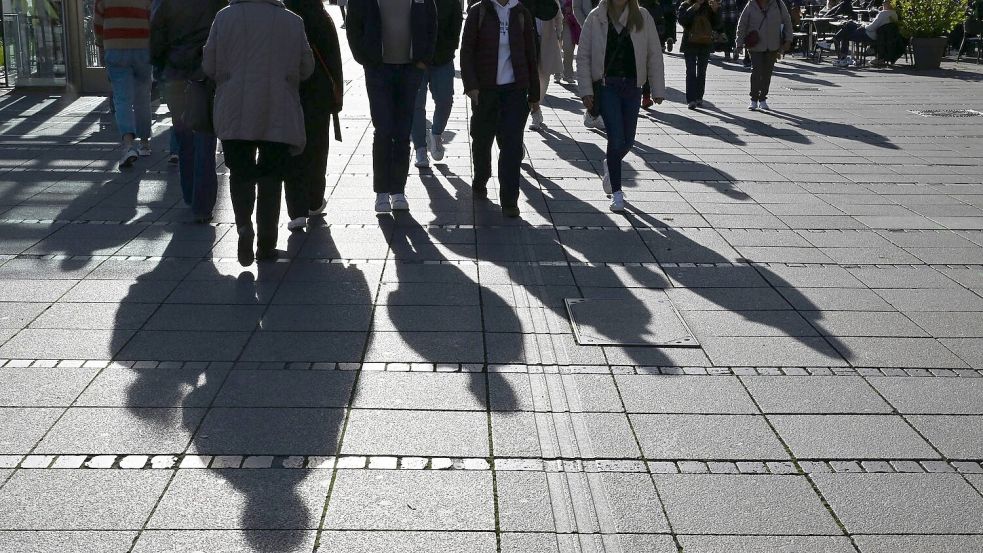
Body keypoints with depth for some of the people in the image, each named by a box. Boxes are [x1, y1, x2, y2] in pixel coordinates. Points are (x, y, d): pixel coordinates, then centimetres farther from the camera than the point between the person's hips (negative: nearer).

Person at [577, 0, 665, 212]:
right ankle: (616, 192, 4)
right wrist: (586, 90, -5)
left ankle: (610, 165, 41)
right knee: (616, 138, -9)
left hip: (632, 86, 2)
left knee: (627, 140, 7)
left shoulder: (642, 18, 0)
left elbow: (654, 55, 3)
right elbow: (583, 56, 1)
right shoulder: (596, 19, -3)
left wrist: (657, 89, 1)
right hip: (606, 86, -2)